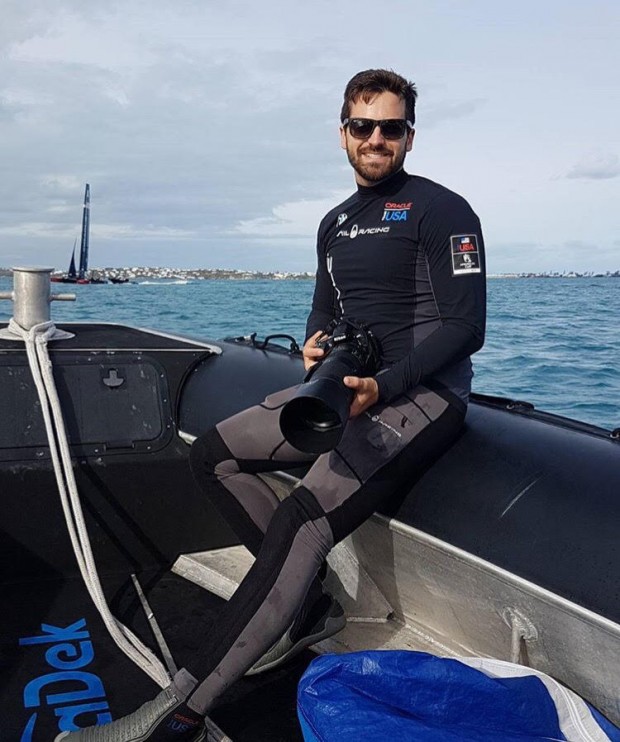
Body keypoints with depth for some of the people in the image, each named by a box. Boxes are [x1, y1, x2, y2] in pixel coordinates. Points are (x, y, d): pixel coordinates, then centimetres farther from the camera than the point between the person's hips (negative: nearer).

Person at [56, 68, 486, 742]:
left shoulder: (441, 210, -6)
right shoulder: (336, 223, 18)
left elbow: (465, 326, -14)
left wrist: (383, 385, -27)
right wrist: (314, 345, -2)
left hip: (423, 395, -9)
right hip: (347, 387, 9)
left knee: (303, 520, -29)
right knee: (213, 454, 2)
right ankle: (311, 609, 2)